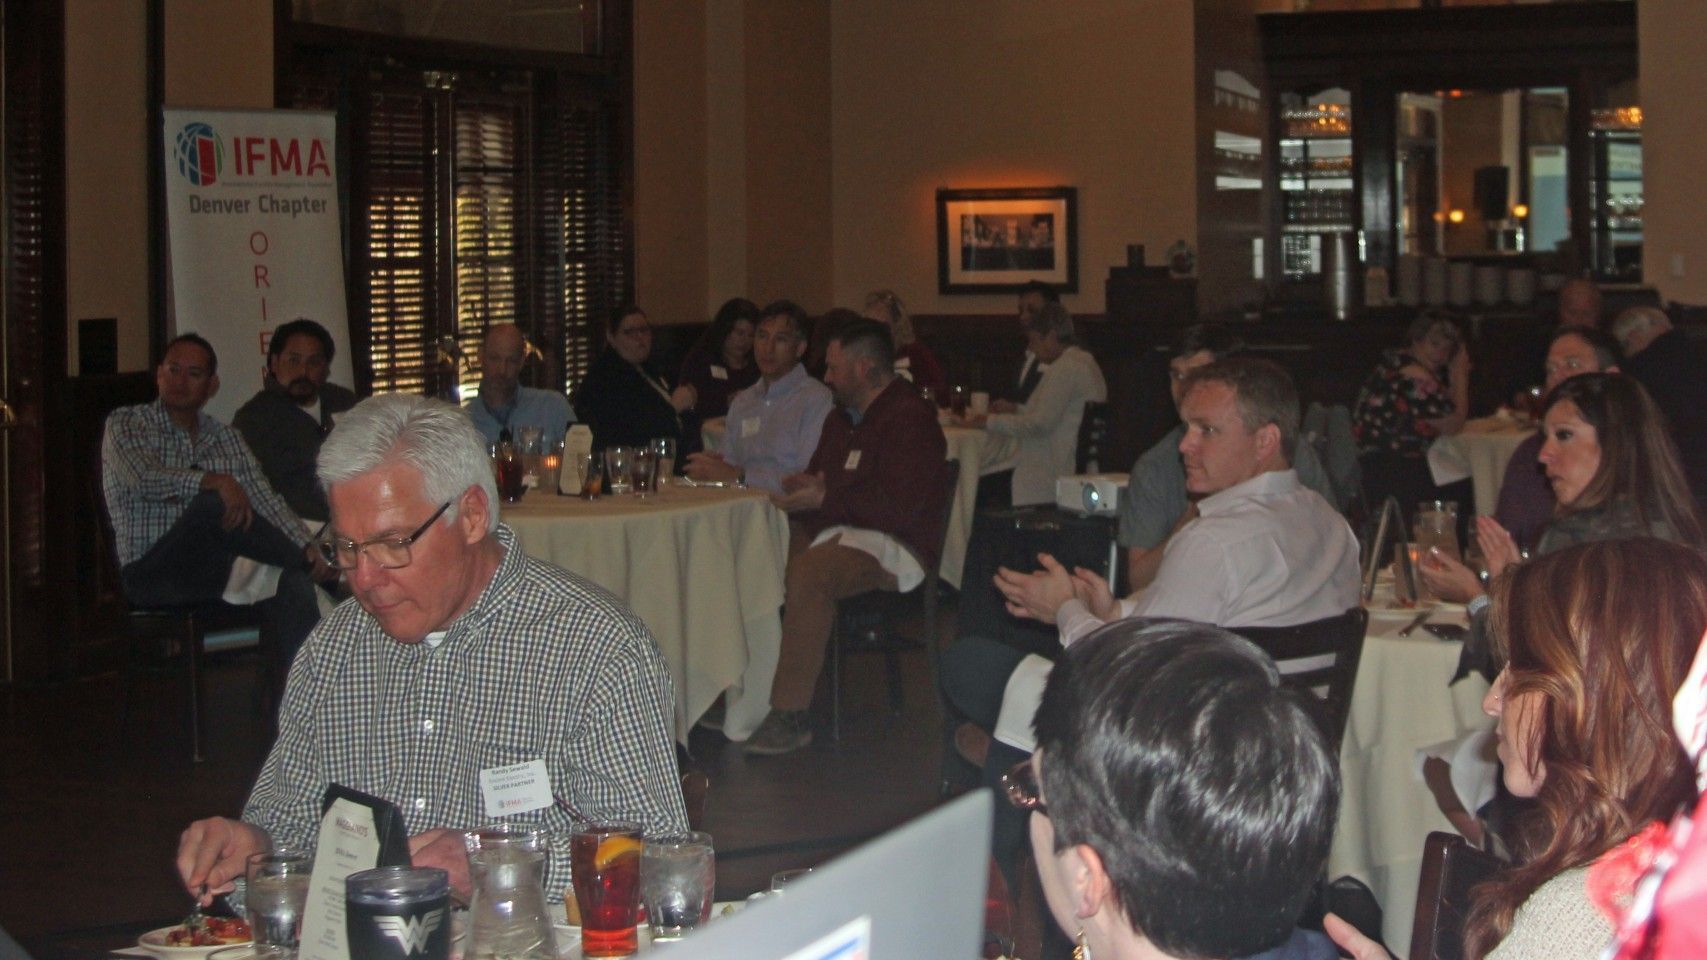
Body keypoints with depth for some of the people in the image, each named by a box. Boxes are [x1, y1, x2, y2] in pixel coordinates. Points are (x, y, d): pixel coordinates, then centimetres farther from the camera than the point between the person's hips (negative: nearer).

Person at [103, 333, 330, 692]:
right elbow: (145, 479, -16)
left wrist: (306, 547, -14)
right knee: (213, 506, -33)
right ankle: (311, 568, -17)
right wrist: (214, 482, -32)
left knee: (291, 584, -28)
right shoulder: (125, 425, 5)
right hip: (151, 574, -4)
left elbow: (265, 501, 6)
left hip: (215, 572, 5)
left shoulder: (228, 439, 18)